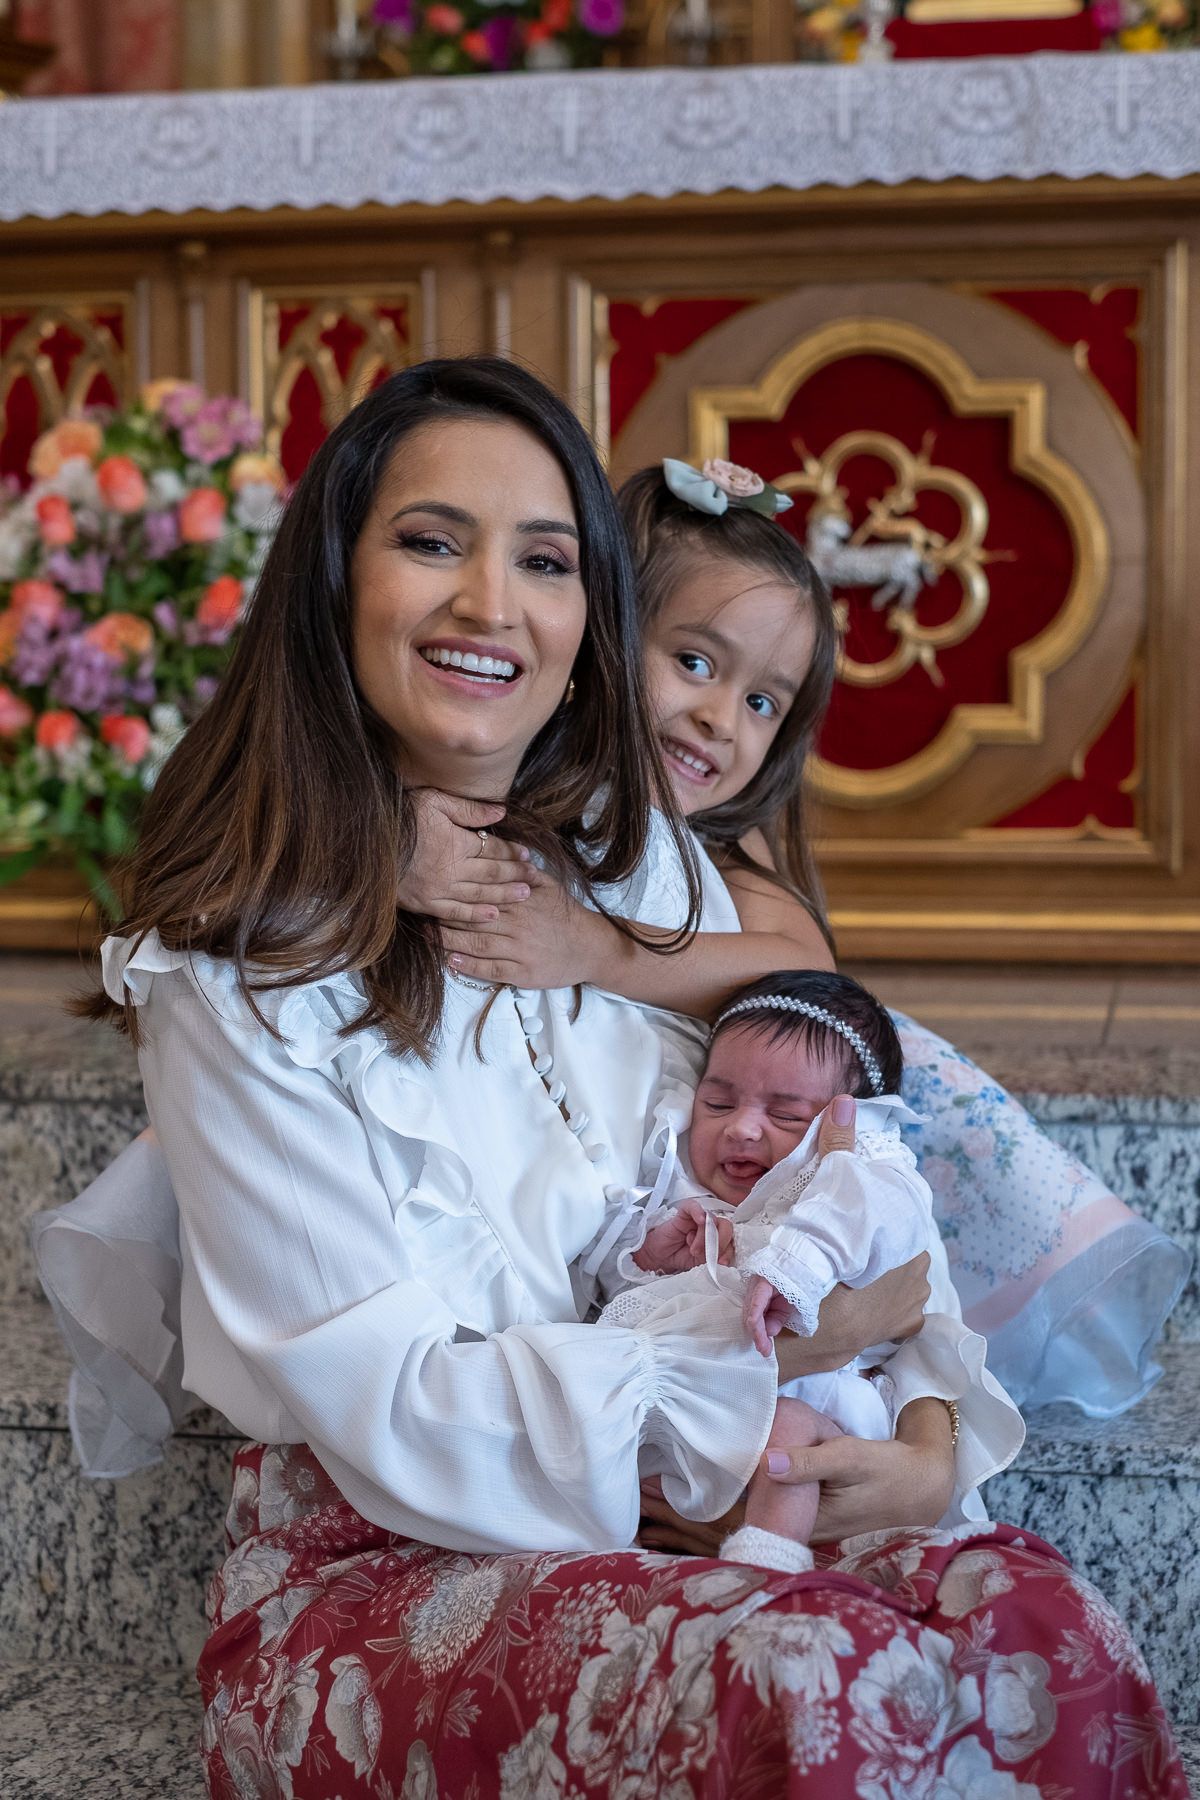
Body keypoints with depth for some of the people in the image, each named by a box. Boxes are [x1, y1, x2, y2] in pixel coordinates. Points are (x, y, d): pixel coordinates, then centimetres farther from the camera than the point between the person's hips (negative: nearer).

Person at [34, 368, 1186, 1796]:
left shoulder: (640, 862, 7)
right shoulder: (237, 968, -11)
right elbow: (390, 1407, -14)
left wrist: (926, 1409, -11)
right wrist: (751, 1366, -21)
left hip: (647, 1539, 5)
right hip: (364, 1577, -5)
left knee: (1033, 1614, -24)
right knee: (811, 1678, -33)